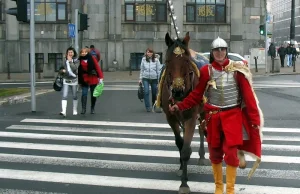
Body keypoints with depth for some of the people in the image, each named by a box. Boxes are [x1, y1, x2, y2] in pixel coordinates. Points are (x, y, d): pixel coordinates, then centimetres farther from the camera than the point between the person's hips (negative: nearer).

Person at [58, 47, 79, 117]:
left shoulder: (76, 61, -4)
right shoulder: (64, 61, 3)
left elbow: (75, 68, -22)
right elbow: (60, 70, 11)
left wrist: (70, 61, -17)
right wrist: (62, 70, -11)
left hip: (74, 80, -1)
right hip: (66, 81, 1)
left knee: (75, 96, 12)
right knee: (64, 96, -12)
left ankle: (75, 110, 29)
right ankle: (63, 111, -20)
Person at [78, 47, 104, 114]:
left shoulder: (92, 59, -4)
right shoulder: (80, 60, 0)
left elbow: (97, 68, -6)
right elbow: (79, 71, 3)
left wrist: (100, 77, -11)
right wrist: (79, 81, 5)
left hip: (93, 79, 0)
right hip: (84, 80, 0)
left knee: (93, 94, 9)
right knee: (84, 94, -10)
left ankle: (92, 108, 22)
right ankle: (83, 108, -8)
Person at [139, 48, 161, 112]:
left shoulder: (156, 60, -3)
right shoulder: (143, 60, 1)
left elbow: (159, 70, 0)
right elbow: (142, 70, 8)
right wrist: (140, 79, 6)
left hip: (154, 79, 0)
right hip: (145, 78, 0)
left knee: (154, 93, 9)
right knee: (146, 92, -13)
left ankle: (154, 105, 30)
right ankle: (148, 107, -6)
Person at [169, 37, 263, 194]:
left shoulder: (237, 70, -6)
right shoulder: (206, 71, -3)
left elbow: (248, 95, -5)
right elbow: (196, 95, 0)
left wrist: (255, 119, -8)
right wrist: (180, 106, -12)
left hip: (232, 115, -1)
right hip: (213, 116, 2)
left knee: (231, 153, -3)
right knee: (215, 153, 12)